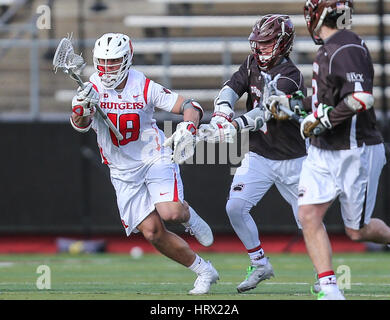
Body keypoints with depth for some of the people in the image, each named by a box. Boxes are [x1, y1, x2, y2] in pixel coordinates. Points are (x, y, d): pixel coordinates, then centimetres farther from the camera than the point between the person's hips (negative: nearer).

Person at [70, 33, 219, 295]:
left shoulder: (144, 87, -9)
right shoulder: (93, 88, -7)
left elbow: (190, 106, -5)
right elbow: (81, 125, -23)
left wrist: (188, 126, -26)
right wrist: (81, 106, -45)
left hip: (155, 158, -2)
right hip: (123, 173, 2)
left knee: (169, 213, -28)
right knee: (152, 232, -7)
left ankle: (188, 215, 10)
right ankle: (204, 272, 8)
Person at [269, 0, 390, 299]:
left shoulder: (346, 50, -21)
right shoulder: (328, 49, 9)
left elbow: (362, 98, -32)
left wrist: (319, 120, -25)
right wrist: (291, 102, 20)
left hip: (356, 153, -9)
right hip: (323, 151, 9)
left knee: (357, 230, 3)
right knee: (308, 215, -5)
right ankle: (329, 289, -6)